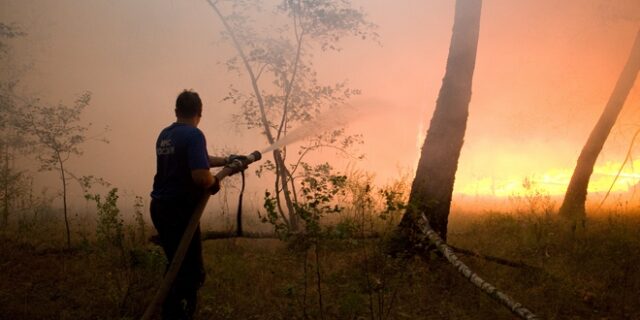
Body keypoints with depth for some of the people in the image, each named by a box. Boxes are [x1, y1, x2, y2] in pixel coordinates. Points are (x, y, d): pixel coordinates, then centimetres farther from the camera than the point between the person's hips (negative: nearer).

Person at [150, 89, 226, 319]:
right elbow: (200, 176, -27)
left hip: (160, 207, 9)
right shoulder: (193, 135, -15)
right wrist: (215, 183, -6)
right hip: (180, 210, -9)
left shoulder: (165, 135, 12)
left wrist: (226, 161, 29)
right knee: (192, 272, -2)